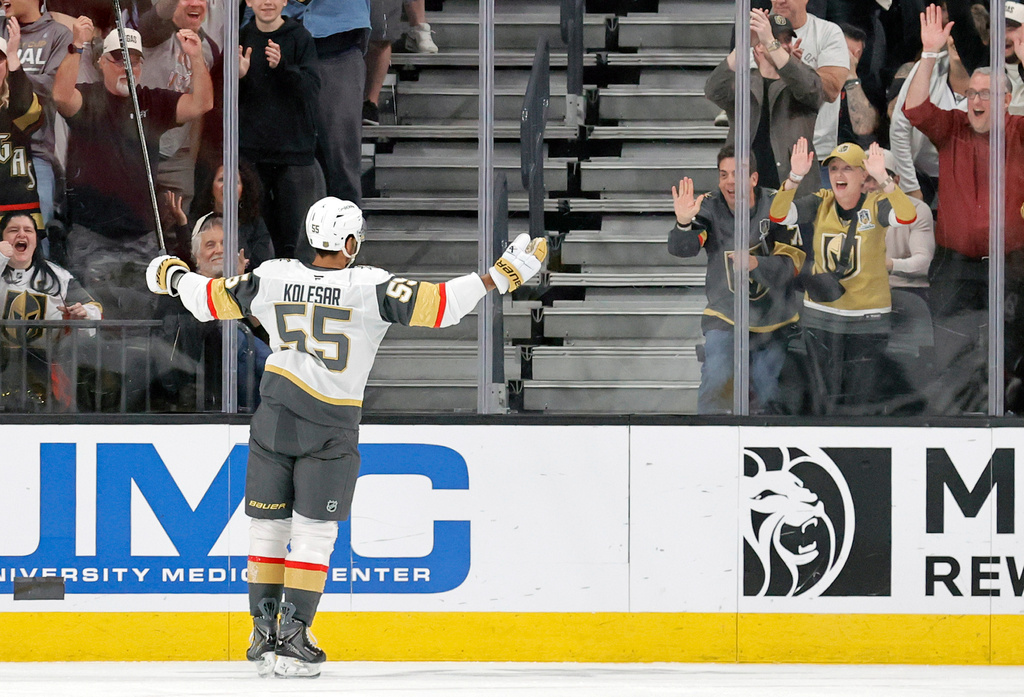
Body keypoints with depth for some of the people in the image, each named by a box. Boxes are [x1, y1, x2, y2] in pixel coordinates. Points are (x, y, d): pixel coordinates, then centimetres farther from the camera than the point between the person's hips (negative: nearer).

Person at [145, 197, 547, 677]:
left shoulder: (272, 278, -1)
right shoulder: (371, 286, -12)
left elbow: (210, 299, 11)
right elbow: (438, 305, -15)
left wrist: (174, 278, 31)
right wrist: (500, 276, -10)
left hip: (274, 420, 3)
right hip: (331, 428, -3)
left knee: (268, 527, 11)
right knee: (314, 534, 4)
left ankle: (264, 633, 14)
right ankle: (292, 638, -1)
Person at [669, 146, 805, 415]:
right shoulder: (710, 208, -7)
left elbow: (792, 264, -14)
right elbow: (681, 248, -20)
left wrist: (756, 263, -33)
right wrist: (684, 222, -41)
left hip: (775, 321, 0)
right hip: (725, 317, 0)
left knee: (767, 397, 8)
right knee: (716, 385, -19)